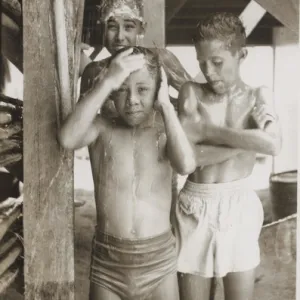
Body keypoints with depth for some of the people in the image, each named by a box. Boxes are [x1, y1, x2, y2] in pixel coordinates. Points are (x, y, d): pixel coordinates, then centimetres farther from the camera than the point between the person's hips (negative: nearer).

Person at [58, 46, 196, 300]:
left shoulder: (164, 133, -2)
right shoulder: (101, 128, -3)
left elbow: (186, 165, -22)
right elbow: (68, 139, -24)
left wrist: (166, 105, -16)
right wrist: (106, 82, -22)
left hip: (159, 259, 0)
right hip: (108, 260, 0)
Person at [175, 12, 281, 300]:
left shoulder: (257, 96, -2)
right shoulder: (191, 92, -1)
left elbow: (273, 145, -23)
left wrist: (206, 130, -19)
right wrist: (246, 141, -16)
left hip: (238, 206, 0)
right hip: (194, 207, 0)